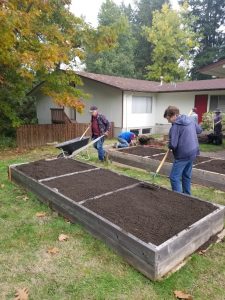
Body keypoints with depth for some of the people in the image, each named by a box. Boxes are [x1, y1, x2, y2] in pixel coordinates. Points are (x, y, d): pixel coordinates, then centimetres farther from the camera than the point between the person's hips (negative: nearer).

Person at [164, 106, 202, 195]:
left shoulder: (175, 126, -18)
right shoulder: (190, 119, 5)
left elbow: (172, 145, -22)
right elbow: (199, 130, 21)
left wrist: (169, 145, -1)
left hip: (183, 155, -9)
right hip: (193, 152, 9)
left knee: (174, 177, -1)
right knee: (187, 176, 19)